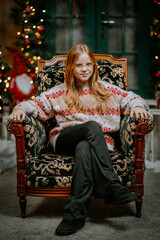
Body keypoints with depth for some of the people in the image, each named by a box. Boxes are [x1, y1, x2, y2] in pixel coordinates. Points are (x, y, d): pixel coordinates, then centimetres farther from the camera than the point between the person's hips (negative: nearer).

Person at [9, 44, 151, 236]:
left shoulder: (106, 89, 18)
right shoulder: (60, 92, 18)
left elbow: (130, 98, 15)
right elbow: (37, 104, 12)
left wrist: (137, 106, -8)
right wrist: (21, 108, -9)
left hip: (100, 143, 0)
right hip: (65, 141, 0)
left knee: (83, 148, -39)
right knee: (92, 126, -34)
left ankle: (75, 213, -41)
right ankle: (112, 186, -38)